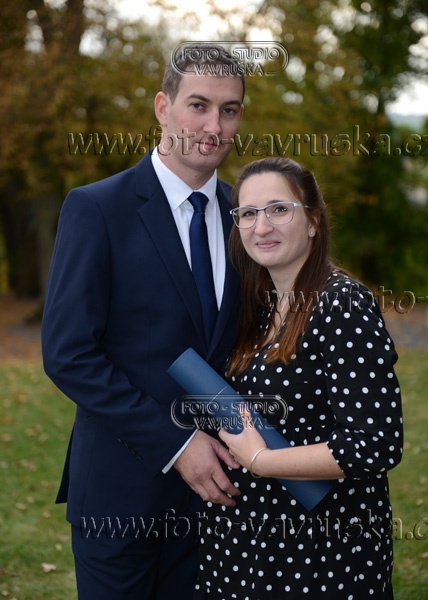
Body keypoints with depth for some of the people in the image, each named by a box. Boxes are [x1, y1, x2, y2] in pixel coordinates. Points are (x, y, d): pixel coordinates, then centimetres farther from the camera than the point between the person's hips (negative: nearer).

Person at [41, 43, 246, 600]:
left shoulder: (240, 214, 6)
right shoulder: (95, 208, -10)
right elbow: (67, 353, -15)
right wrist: (175, 444, -17)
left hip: (209, 481, 5)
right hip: (120, 489, -4)